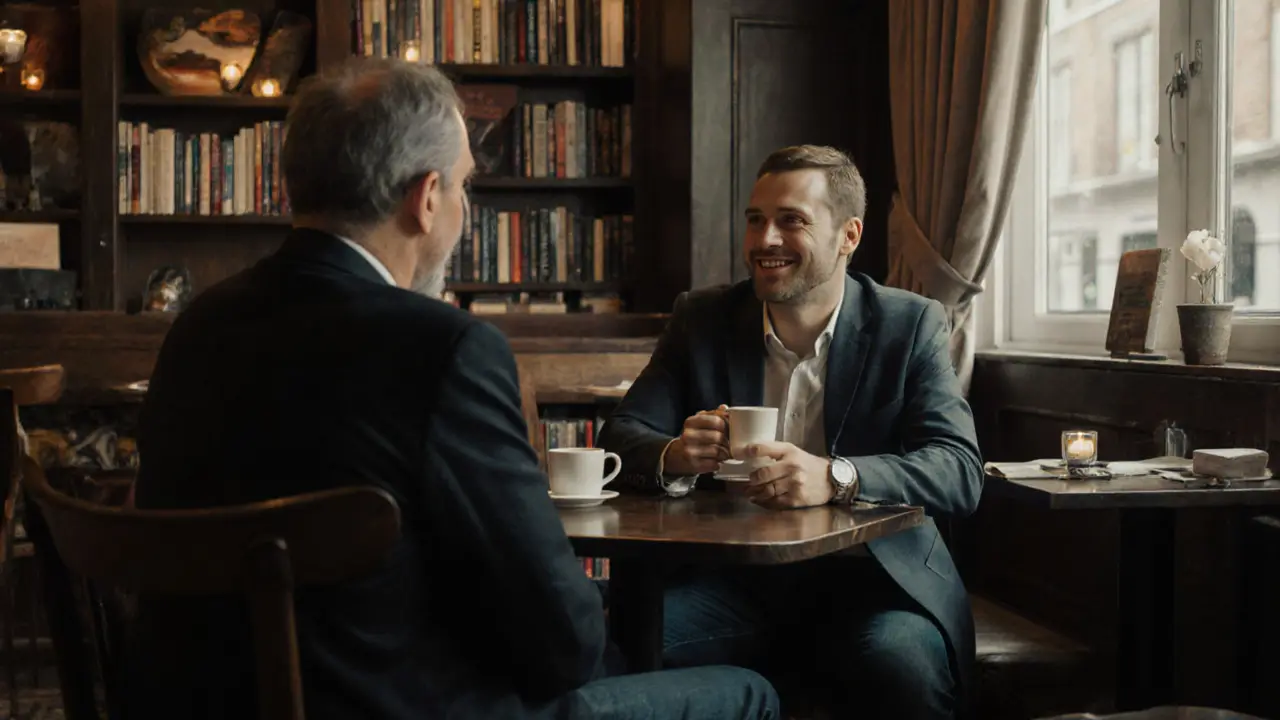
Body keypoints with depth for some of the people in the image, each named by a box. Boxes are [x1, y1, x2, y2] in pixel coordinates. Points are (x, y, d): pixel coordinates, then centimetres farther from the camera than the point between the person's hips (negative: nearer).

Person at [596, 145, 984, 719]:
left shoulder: (910, 326, 1)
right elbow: (621, 437, 3)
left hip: (870, 579, -1)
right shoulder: (701, 320, 8)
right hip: (735, 580, 2)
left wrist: (835, 477, -30)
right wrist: (672, 455, -22)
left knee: (901, 665, -33)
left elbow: (960, 470, -10)